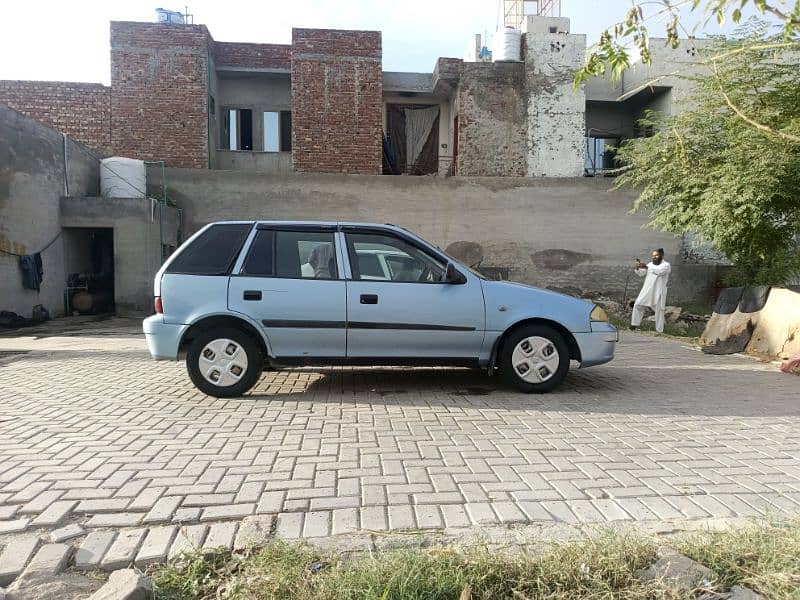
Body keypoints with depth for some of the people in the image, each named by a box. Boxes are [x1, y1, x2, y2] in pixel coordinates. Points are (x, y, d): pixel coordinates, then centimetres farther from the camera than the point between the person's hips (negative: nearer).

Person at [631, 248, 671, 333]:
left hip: (659, 292, -5)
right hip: (647, 290, 5)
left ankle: (659, 330, 10)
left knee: (659, 310, 1)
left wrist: (646, 267, -36)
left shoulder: (666, 265, -6)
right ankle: (635, 324, 11)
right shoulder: (650, 264, 10)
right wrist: (638, 267, -16)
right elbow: (641, 274, 5)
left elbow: (659, 270, -27)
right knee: (638, 304, 1)